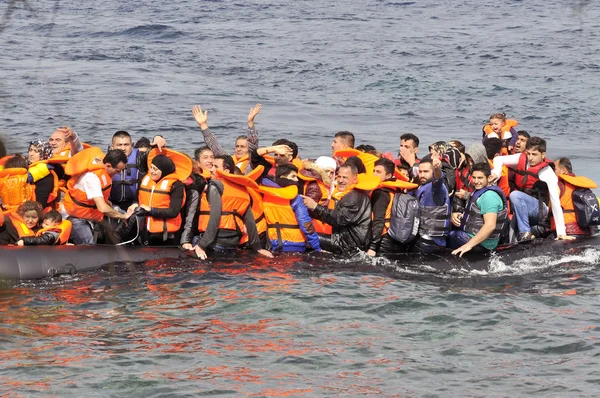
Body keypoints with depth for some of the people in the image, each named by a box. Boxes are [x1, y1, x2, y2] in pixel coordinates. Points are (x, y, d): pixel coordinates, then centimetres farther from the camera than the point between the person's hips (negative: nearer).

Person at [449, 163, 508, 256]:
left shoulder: (489, 196, -21)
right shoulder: (479, 191, 13)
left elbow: (490, 225, -32)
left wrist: (469, 245, -35)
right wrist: (456, 215, -3)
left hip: (482, 244, -11)